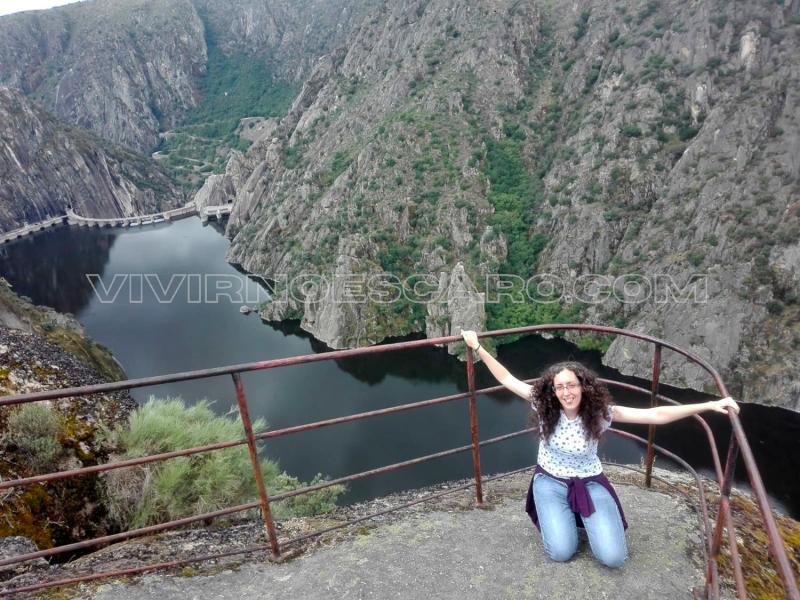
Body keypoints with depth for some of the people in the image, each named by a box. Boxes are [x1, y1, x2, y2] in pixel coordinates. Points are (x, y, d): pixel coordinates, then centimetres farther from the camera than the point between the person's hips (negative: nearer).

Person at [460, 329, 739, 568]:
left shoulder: (600, 412, -18)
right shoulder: (544, 408, -17)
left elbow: (656, 415, -21)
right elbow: (507, 379, -13)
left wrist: (710, 405, -28)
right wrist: (478, 348, -16)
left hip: (589, 483, 0)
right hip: (551, 481, 0)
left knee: (613, 557, -13)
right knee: (561, 551, -17)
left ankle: (584, 516, 18)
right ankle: (560, 514, 17)